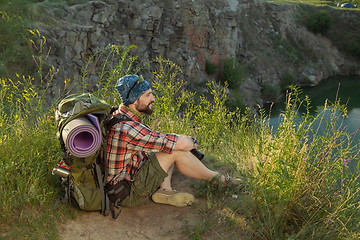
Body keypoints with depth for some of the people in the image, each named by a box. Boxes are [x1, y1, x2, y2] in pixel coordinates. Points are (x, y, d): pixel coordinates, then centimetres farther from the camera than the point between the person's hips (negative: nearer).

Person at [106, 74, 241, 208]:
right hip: (127, 195, -10)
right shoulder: (126, 128, -28)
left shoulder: (120, 116, 4)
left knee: (172, 145, 10)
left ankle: (164, 190, -3)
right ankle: (215, 178, 5)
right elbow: (182, 144, -26)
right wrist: (191, 142, -3)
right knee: (177, 150, -16)